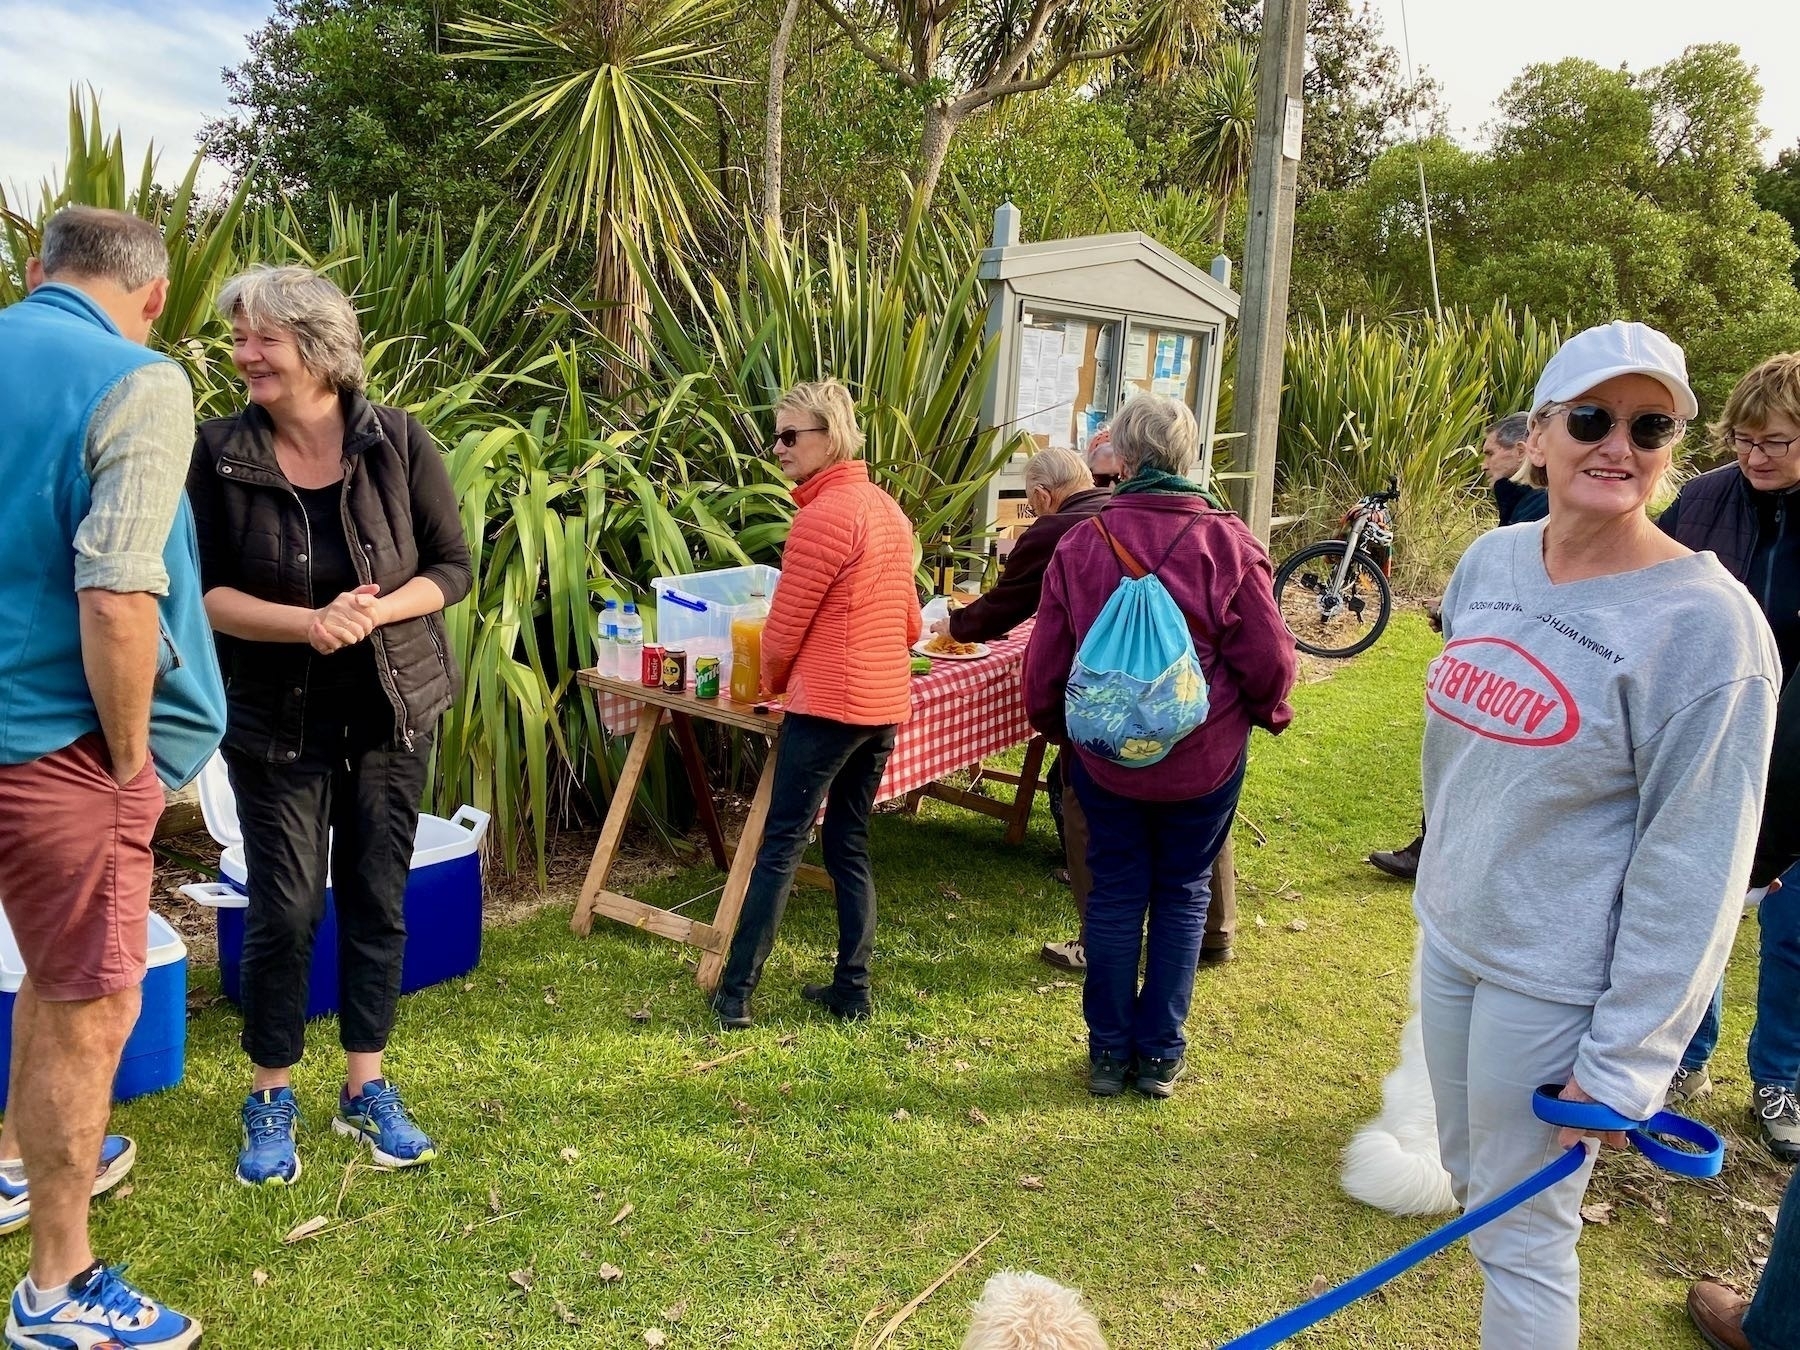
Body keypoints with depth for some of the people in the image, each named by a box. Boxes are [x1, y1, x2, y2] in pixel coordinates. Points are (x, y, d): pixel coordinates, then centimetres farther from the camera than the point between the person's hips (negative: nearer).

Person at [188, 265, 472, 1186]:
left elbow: (453, 567, -4)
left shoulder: (397, 441, -7)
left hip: (392, 711, 1)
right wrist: (307, 622, -22)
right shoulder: (219, 453, -7)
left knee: (377, 900, 9)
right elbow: (202, 591, -6)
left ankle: (366, 1090, 26)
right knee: (284, 910, 2)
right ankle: (271, 1100, 23)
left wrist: (376, 611, -21)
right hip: (277, 720, -1)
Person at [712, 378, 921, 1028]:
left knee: (780, 845, -1)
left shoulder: (821, 516, -15)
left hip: (830, 703, -8)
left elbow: (784, 626, -11)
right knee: (849, 844, 15)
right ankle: (851, 988, 18)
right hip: (886, 702, 8)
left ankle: (736, 990, 5)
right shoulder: (889, 510, 12)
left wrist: (772, 682, 7)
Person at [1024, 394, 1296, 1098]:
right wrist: (1267, 713, 11)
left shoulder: (1080, 543, -9)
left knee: (1115, 893, 13)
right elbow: (1269, 658, -10)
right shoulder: (1226, 541, -13)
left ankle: (1108, 1051, 23)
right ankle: (1160, 1054, 22)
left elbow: (1045, 663, -2)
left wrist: (1055, 725, 16)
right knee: (1183, 894, 13)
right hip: (1204, 757, -1)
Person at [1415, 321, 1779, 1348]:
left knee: (1520, 1237, 9)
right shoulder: (1490, 563, 0)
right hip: (1450, 933, 6)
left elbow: (1694, 868, -18)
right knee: (1468, 1175, 23)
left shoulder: (1705, 622, -19)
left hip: (1556, 982, -6)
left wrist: (1623, 1061, -17)